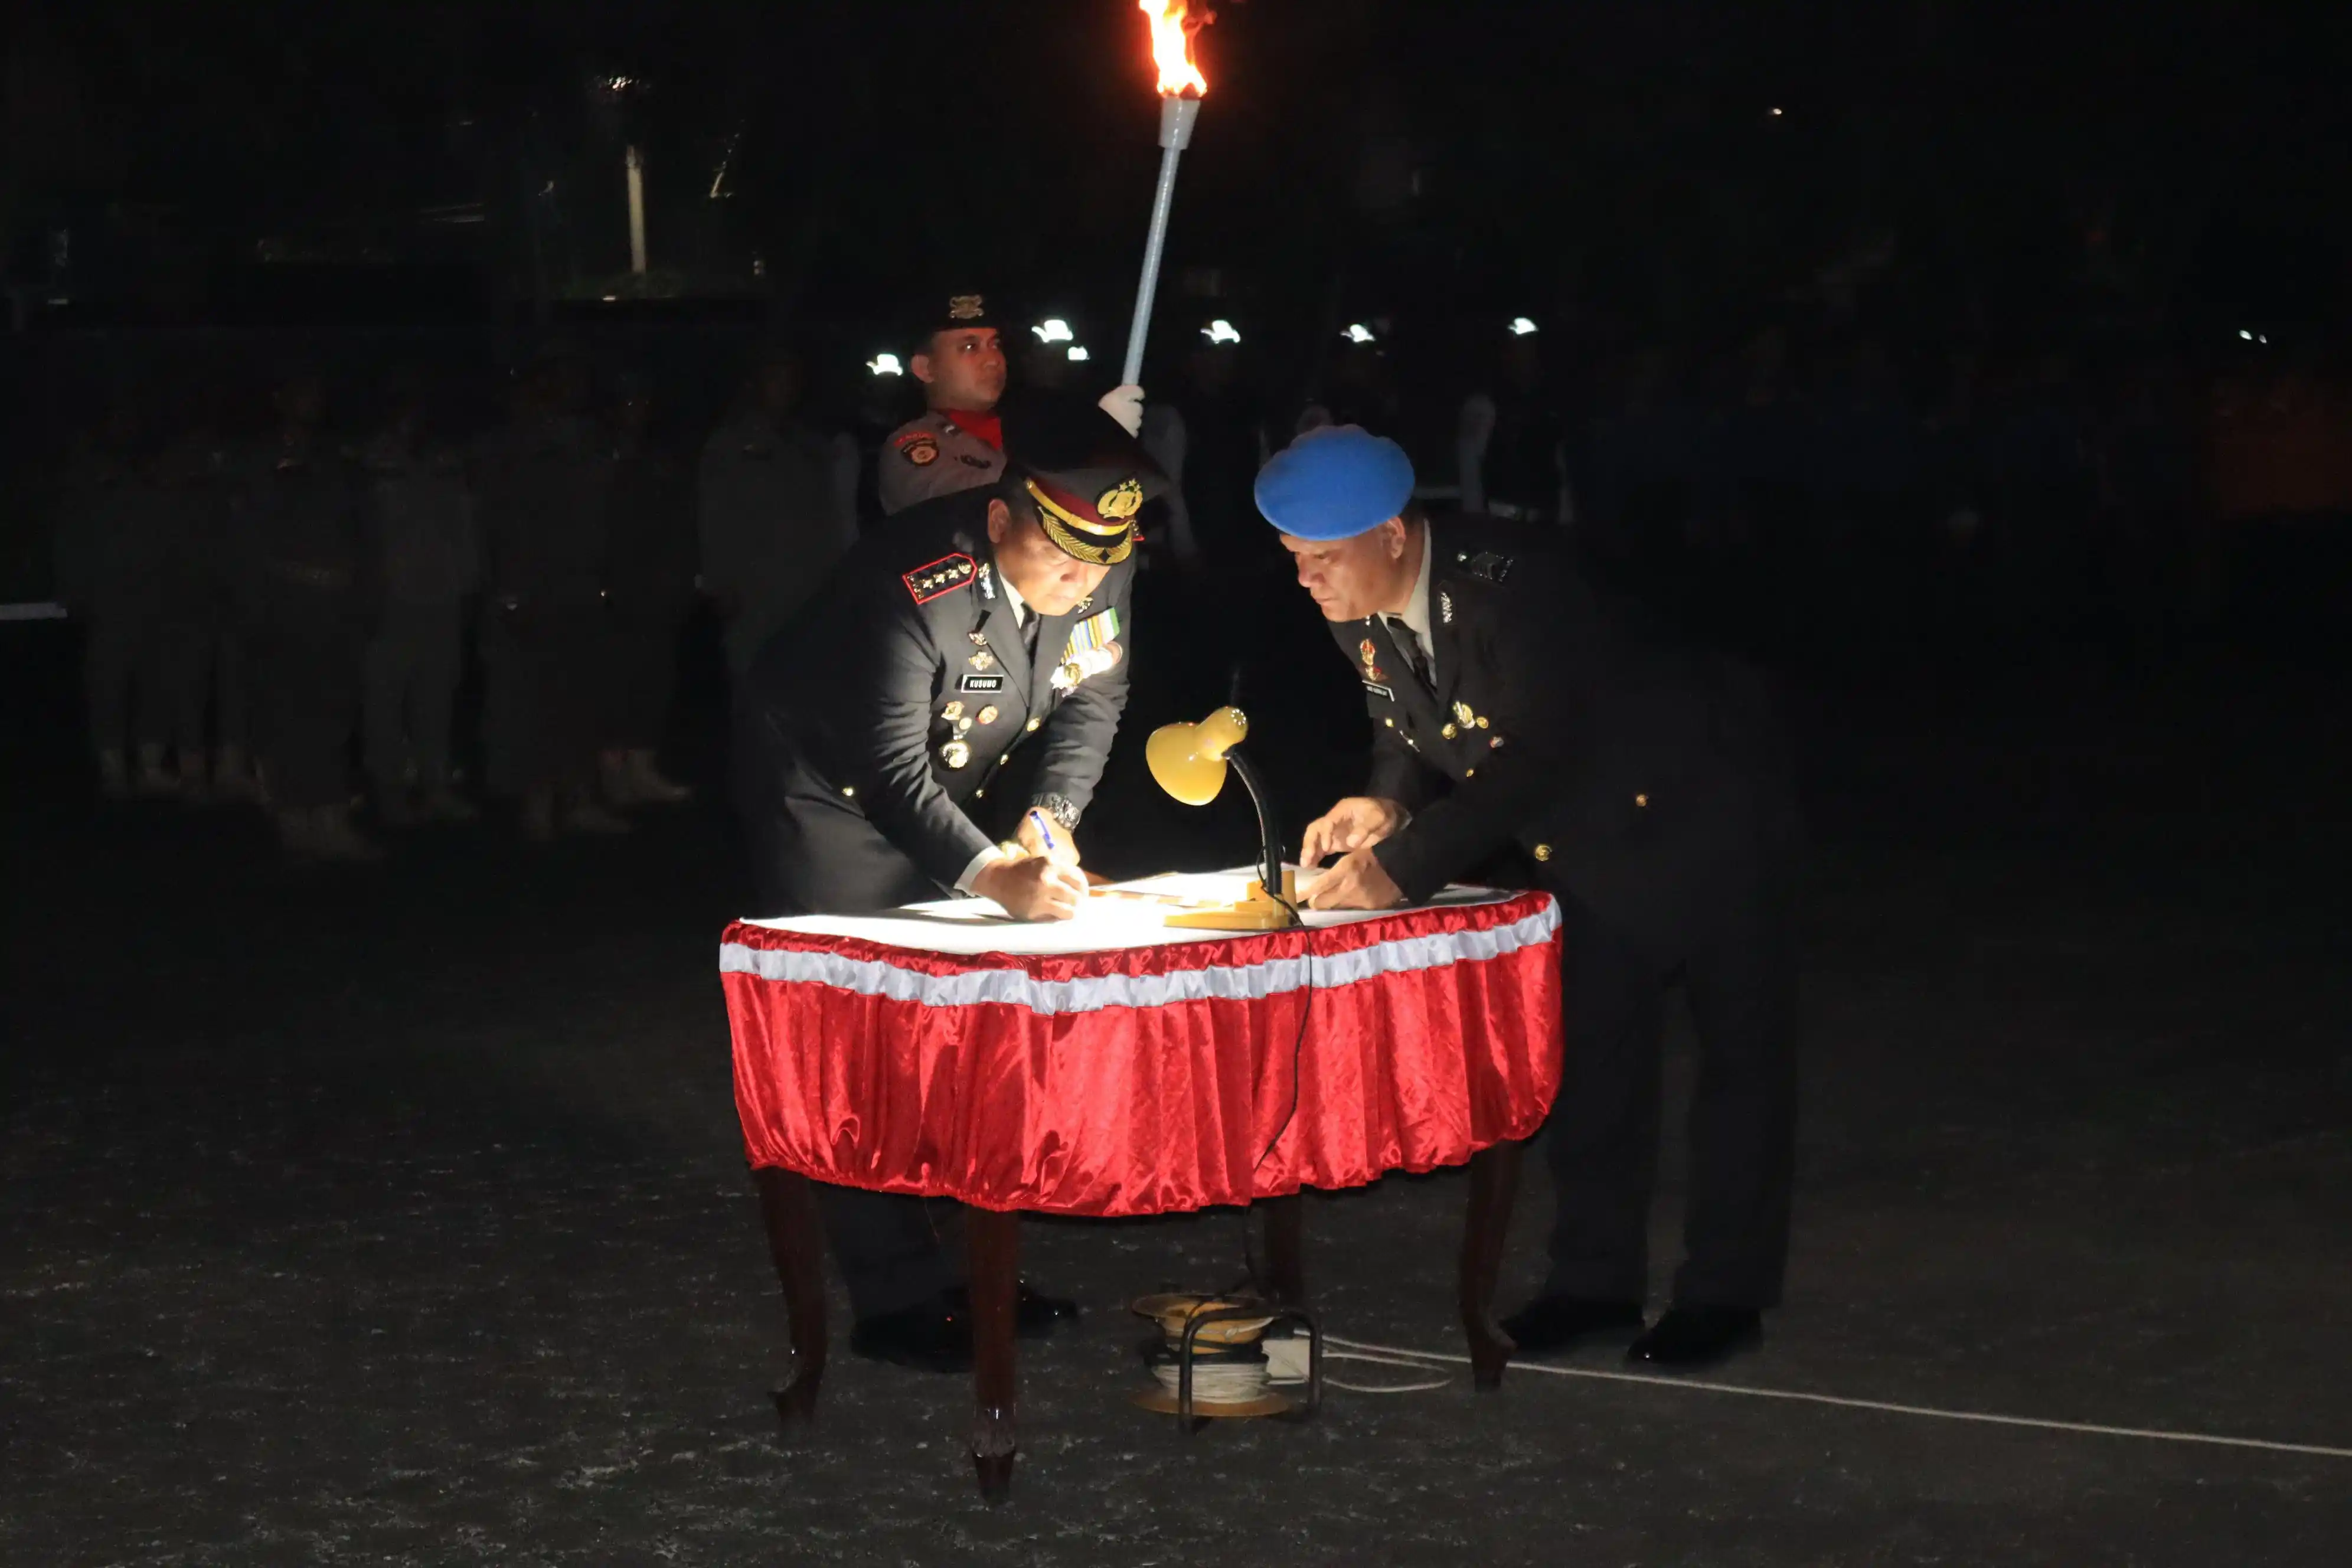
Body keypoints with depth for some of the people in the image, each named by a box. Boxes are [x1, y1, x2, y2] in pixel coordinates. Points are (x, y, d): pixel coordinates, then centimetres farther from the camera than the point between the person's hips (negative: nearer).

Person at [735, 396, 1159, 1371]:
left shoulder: (1100, 569, -16)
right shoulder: (917, 586, -36)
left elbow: (1092, 701, -3)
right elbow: (889, 767, -38)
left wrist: (1050, 818, -20)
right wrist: (994, 877, -49)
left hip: (951, 791, 7)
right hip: (831, 788, -7)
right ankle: (900, 1300, -8)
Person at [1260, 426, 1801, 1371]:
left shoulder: (1507, 584, -36)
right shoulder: (1358, 618, -11)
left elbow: (1535, 758, -41)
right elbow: (1406, 729, 4)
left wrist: (1406, 864, -46)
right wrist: (1387, 804, -20)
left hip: (1697, 805, -8)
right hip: (1585, 836, 8)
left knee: (1739, 1046, 4)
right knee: (1591, 1047, 13)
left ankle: (1726, 1290, 12)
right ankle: (1596, 1279, 22)